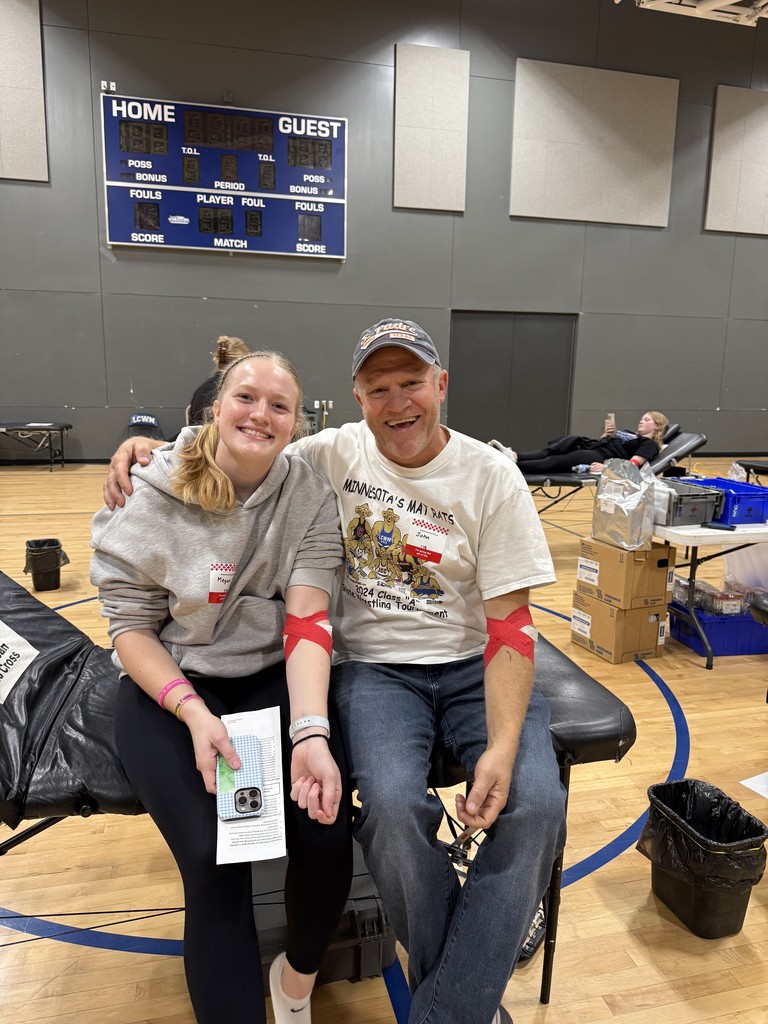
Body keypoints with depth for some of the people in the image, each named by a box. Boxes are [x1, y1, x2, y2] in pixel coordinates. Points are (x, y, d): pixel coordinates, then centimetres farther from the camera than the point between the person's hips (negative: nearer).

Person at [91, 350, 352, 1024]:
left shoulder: (311, 499, -7)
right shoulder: (156, 496, -9)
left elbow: (308, 622, -14)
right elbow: (131, 626, -6)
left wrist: (310, 732, -29)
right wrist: (194, 710, -21)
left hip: (276, 677, 1)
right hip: (170, 684, -1)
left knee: (326, 836, -18)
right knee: (215, 859, -23)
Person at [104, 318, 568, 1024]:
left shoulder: (491, 477, -5)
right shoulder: (334, 453, 1)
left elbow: (509, 624, -8)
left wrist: (503, 744, -20)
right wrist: (149, 448, -8)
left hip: (473, 665, 1)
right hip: (375, 666, 0)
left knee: (534, 805, -24)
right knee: (391, 805, -27)